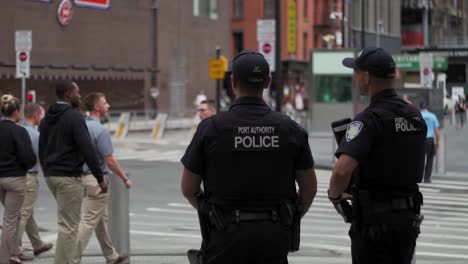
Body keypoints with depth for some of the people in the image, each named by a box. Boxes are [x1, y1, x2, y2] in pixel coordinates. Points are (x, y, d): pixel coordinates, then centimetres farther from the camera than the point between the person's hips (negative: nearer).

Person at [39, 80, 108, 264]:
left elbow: (41, 150, 17)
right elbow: (87, 150, -18)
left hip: (50, 175, 9)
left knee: (67, 222, 20)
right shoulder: (74, 117, -14)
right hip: (69, 176, -9)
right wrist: (100, 178, -14)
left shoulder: (47, 118, 11)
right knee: (68, 226, -4)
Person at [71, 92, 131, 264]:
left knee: (101, 219, 19)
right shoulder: (100, 130, -18)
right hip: (97, 178, -9)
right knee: (89, 221, -6)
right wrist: (125, 179, -6)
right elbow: (110, 161, -17)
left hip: (84, 176, 9)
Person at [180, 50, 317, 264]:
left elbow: (188, 188, -2)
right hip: (274, 235, 2)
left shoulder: (211, 127, -8)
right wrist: (293, 218, 23)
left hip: (228, 234, -2)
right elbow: (309, 187, 5)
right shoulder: (290, 129, -1)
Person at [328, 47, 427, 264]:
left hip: (374, 217, -7)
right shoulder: (415, 116, 7)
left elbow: (342, 170, -30)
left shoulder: (369, 120, -18)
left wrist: (334, 195, -12)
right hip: (408, 215, 7)